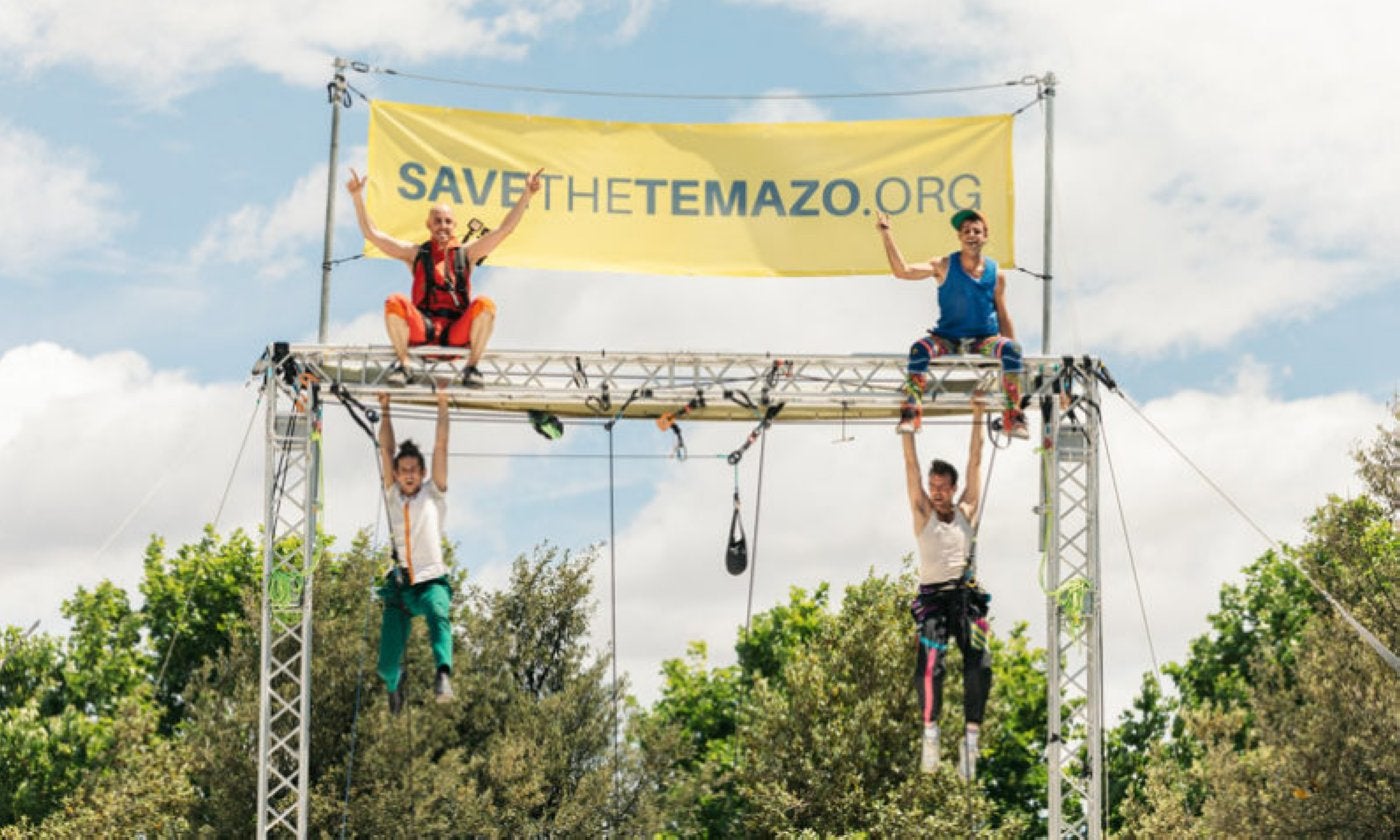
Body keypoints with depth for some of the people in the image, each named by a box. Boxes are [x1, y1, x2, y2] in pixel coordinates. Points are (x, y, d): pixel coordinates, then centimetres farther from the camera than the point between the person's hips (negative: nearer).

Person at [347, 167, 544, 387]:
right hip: (421, 330, 0)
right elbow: (372, 233, 13)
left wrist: (526, 195, 4)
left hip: (458, 333, 0)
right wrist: (358, 197, 4)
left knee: (485, 304, -28)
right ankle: (404, 364, -14)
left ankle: (472, 366, -15)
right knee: (394, 303, -28)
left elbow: (505, 229, 12)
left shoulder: (466, 254, 17)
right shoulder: (416, 254, 17)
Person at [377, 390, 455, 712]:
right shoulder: (393, 496, 12)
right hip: (399, 586, 3)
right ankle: (394, 682, 35)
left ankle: (443, 674, -61)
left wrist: (442, 406, -1)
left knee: (438, 614, -39)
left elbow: (441, 447, 2)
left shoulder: (433, 494, 7)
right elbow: (386, 450, 10)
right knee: (386, 665, -2)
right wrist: (385, 410, 8)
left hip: (431, 582, -3)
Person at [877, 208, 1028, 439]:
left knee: (1010, 348, -30)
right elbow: (902, 271, -10)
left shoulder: (996, 274, 6)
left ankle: (1013, 416, -26)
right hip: (948, 340, -1)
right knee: (921, 348, -32)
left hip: (984, 341, 1)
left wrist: (1013, 352, 6)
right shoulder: (945, 266, 1)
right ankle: (910, 413, -30)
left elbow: (1003, 316, 13)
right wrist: (886, 234, -17)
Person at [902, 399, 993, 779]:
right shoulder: (923, 514, 10)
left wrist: (978, 417, 14)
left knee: (979, 663, -16)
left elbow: (975, 462, 15)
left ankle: (971, 737, -15)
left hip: (967, 596, 2)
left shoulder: (966, 512, 15)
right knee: (930, 663, -22)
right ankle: (930, 733, -15)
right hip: (932, 597, -2)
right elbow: (911, 464, 8)